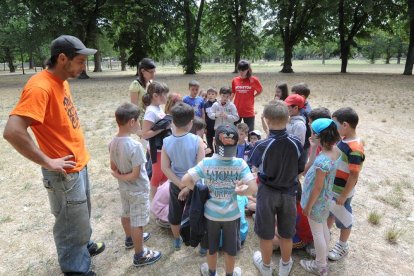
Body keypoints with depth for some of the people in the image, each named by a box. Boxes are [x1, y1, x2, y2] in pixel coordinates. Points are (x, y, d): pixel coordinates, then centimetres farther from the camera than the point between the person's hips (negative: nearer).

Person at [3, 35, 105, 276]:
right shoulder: (40, 87, -24)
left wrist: (79, 150, 11)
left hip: (80, 163, 9)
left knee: (83, 215, 27)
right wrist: (47, 162, -23)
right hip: (64, 172, -8)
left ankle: (84, 245, 50)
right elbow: (12, 131, -32)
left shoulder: (62, 82, 5)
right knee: (72, 224, 10)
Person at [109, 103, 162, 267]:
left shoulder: (113, 142, -7)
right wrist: (123, 177, -12)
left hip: (123, 188, 8)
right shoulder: (135, 146, -30)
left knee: (126, 214, 27)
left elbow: (113, 167, 2)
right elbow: (135, 174, -26)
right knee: (137, 222, 8)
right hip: (138, 190, -8)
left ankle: (130, 239, 52)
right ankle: (140, 256, 25)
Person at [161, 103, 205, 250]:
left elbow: (165, 168, -13)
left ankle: (177, 240, 45)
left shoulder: (166, 142, -14)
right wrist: (189, 186, -17)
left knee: (175, 214, 23)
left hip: (175, 185, 3)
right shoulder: (196, 140, -22)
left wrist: (181, 185, -11)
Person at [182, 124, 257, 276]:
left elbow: (185, 180, -22)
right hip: (232, 215, 0)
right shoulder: (240, 164, -18)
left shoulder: (206, 163, -19)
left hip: (211, 214, 1)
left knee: (211, 248, 26)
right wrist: (237, 191, -5)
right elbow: (253, 188, -22)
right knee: (230, 250, 23)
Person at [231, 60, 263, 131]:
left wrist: (252, 96, -1)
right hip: (236, 111, 2)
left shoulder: (254, 80, -6)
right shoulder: (235, 80, 2)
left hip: (249, 111, -2)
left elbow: (260, 90, 10)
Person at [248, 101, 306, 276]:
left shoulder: (263, 145, -25)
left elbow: (251, 164, -6)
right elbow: (300, 169, -1)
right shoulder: (296, 143, -15)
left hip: (267, 192, -3)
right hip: (289, 192, 3)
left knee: (266, 234, 17)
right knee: (287, 234, 21)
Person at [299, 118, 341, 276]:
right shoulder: (336, 150, -9)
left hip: (317, 201, -9)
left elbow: (317, 188, -25)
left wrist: (308, 206, -15)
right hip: (326, 198, 9)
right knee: (323, 228, 26)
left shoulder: (322, 160, -35)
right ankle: (324, 258, 48)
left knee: (317, 233, 11)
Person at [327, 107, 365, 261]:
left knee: (342, 219, 13)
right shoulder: (343, 140, -1)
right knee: (328, 212, 25)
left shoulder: (355, 149, -28)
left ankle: (343, 246, 34)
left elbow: (354, 176, -24)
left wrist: (343, 196, -18)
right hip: (331, 188, 8)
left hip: (341, 192, -8)